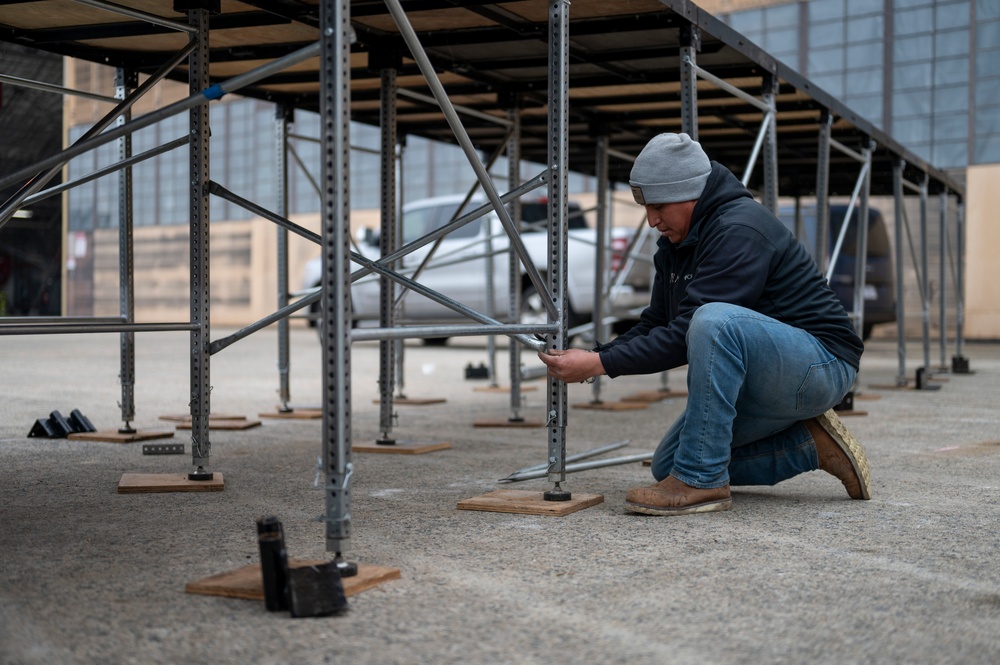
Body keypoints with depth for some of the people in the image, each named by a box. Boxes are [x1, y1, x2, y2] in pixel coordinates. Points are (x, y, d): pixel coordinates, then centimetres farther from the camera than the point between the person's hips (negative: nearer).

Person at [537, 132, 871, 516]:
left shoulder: (739, 229, -23)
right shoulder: (675, 244, 8)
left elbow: (686, 334, -29)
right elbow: (655, 326, 8)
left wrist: (602, 364, -28)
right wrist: (594, 357, -9)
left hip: (822, 362, -10)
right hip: (761, 388, 10)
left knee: (715, 320, -37)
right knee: (667, 465, 7)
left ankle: (702, 480, -27)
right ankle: (811, 445, 8)